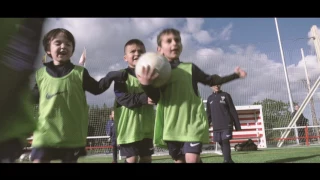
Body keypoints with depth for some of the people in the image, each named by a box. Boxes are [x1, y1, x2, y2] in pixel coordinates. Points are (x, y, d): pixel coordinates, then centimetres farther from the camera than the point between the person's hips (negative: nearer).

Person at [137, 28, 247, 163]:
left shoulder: (189, 68, 4)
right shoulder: (157, 72, 2)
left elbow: (211, 80, 17)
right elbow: (156, 98, -9)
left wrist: (234, 75, 16)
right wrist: (146, 85, -29)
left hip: (192, 121, -1)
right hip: (171, 125, 1)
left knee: (192, 159, -11)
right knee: (179, 160, 12)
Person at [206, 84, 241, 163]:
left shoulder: (226, 95, 2)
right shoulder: (209, 98, 12)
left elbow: (233, 111, 1)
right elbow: (208, 114, 16)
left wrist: (237, 125, -2)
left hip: (227, 125, -4)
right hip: (216, 126, 4)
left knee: (225, 142, -12)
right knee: (221, 143, 6)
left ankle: (226, 160, -9)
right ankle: (229, 160, 20)